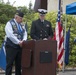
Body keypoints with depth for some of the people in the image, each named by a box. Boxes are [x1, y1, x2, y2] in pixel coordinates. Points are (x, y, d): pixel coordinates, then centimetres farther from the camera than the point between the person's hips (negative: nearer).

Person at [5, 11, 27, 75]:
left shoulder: (22, 25, 15)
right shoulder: (10, 23, -7)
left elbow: (25, 33, 11)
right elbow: (10, 35, -17)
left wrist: (24, 40, -10)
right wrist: (18, 42, -17)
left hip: (20, 47, 6)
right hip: (11, 47, -6)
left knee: (19, 63, 10)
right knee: (10, 63, -3)